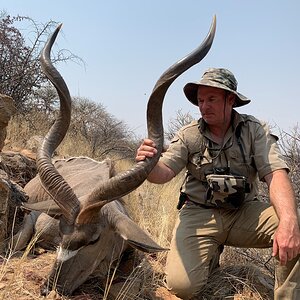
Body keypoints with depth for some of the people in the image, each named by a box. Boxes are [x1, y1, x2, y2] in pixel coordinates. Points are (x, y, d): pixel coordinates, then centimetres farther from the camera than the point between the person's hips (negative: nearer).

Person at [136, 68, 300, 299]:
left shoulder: (254, 130, -5)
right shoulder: (188, 135, -2)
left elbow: (276, 174, -16)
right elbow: (164, 172, -8)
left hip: (244, 211, 0)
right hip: (200, 214, 1)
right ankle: (211, 254, 15)